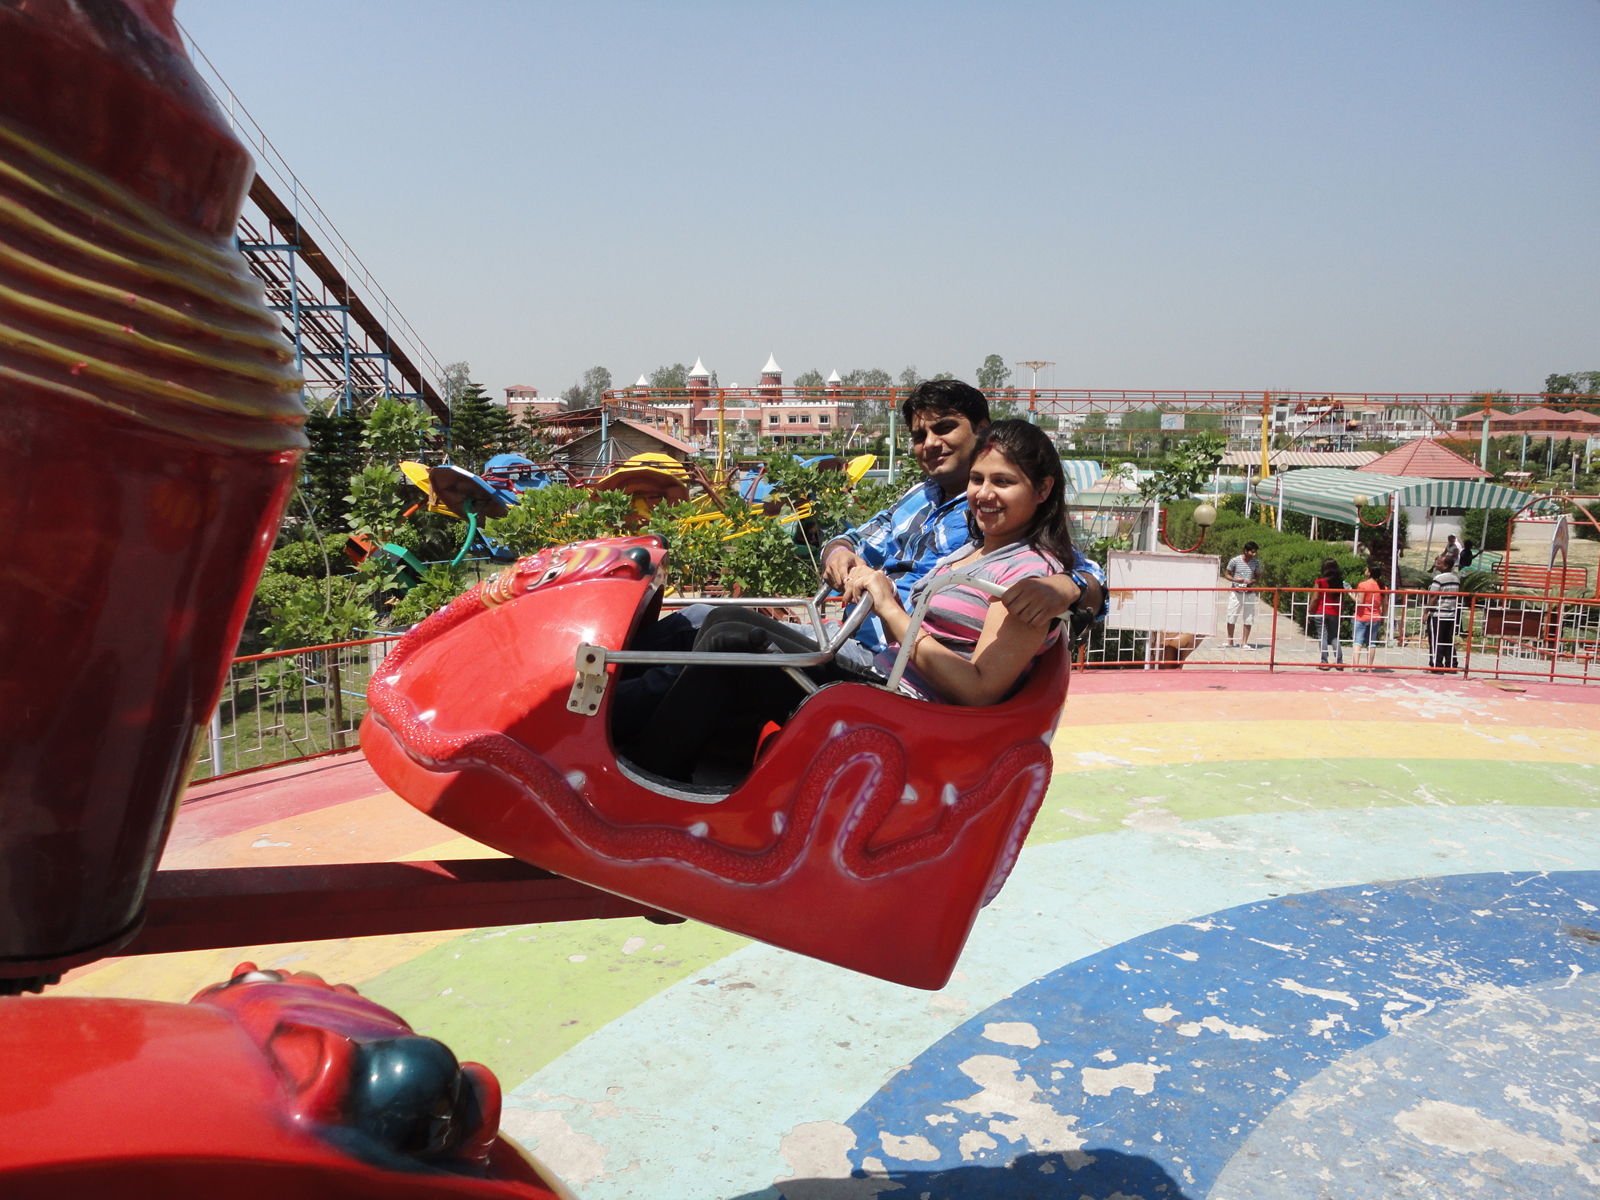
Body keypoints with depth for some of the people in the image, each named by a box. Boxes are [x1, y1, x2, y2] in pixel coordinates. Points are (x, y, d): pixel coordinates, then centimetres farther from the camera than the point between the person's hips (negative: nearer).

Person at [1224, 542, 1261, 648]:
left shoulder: (1256, 562, -1)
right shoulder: (1234, 560, -8)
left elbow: (1258, 576, 10)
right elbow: (1227, 574, 2)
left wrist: (1252, 581, -12)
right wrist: (1235, 579, -18)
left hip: (1249, 594, 2)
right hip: (1236, 593, -2)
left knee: (1248, 619, 2)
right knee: (1231, 617, 4)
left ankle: (1244, 642, 13)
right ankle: (1230, 641, 19)